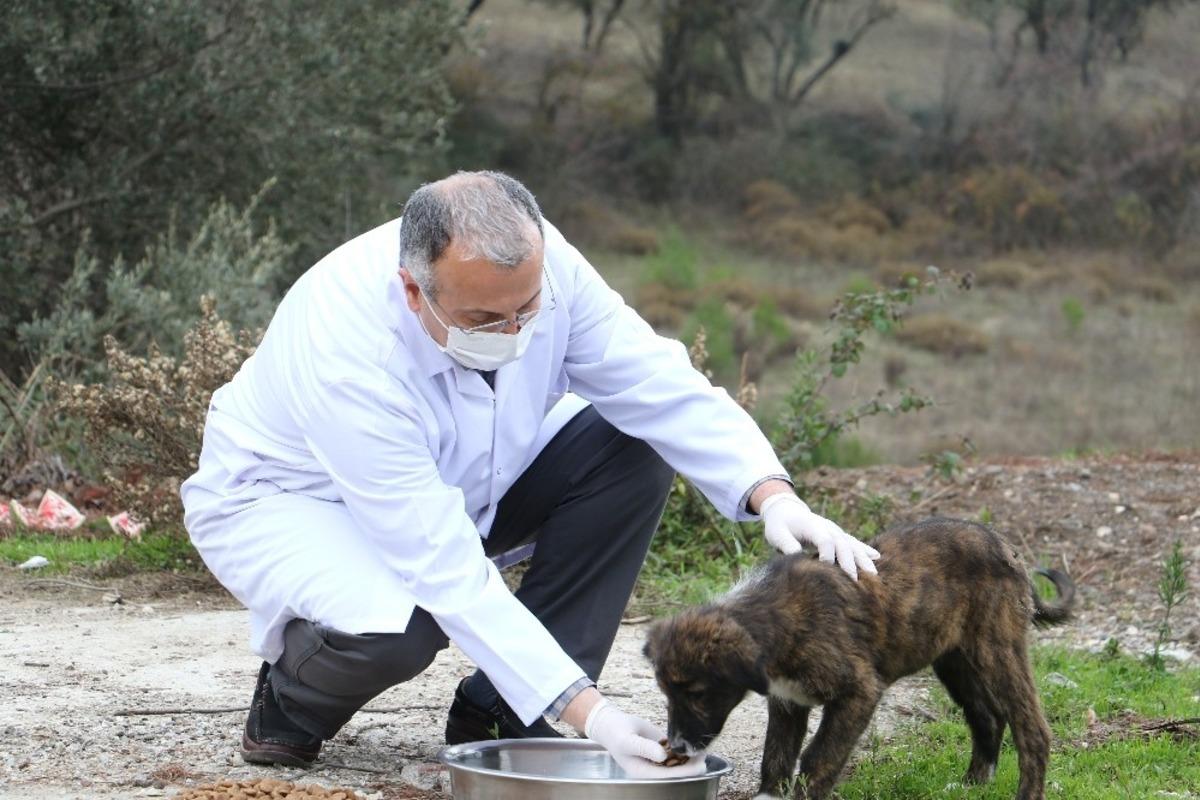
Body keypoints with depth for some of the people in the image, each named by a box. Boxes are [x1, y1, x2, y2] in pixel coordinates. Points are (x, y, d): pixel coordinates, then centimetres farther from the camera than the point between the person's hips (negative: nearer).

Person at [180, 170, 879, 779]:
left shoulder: (537, 265, -25)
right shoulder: (348, 352, -39)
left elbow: (660, 386, -18)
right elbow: (446, 570, -39)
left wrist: (772, 496, -36)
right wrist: (585, 709, -42)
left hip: (456, 484, 6)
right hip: (284, 497, -6)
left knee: (632, 452, -16)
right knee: (396, 624, -39)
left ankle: (501, 714, -8)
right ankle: (289, 702, -2)